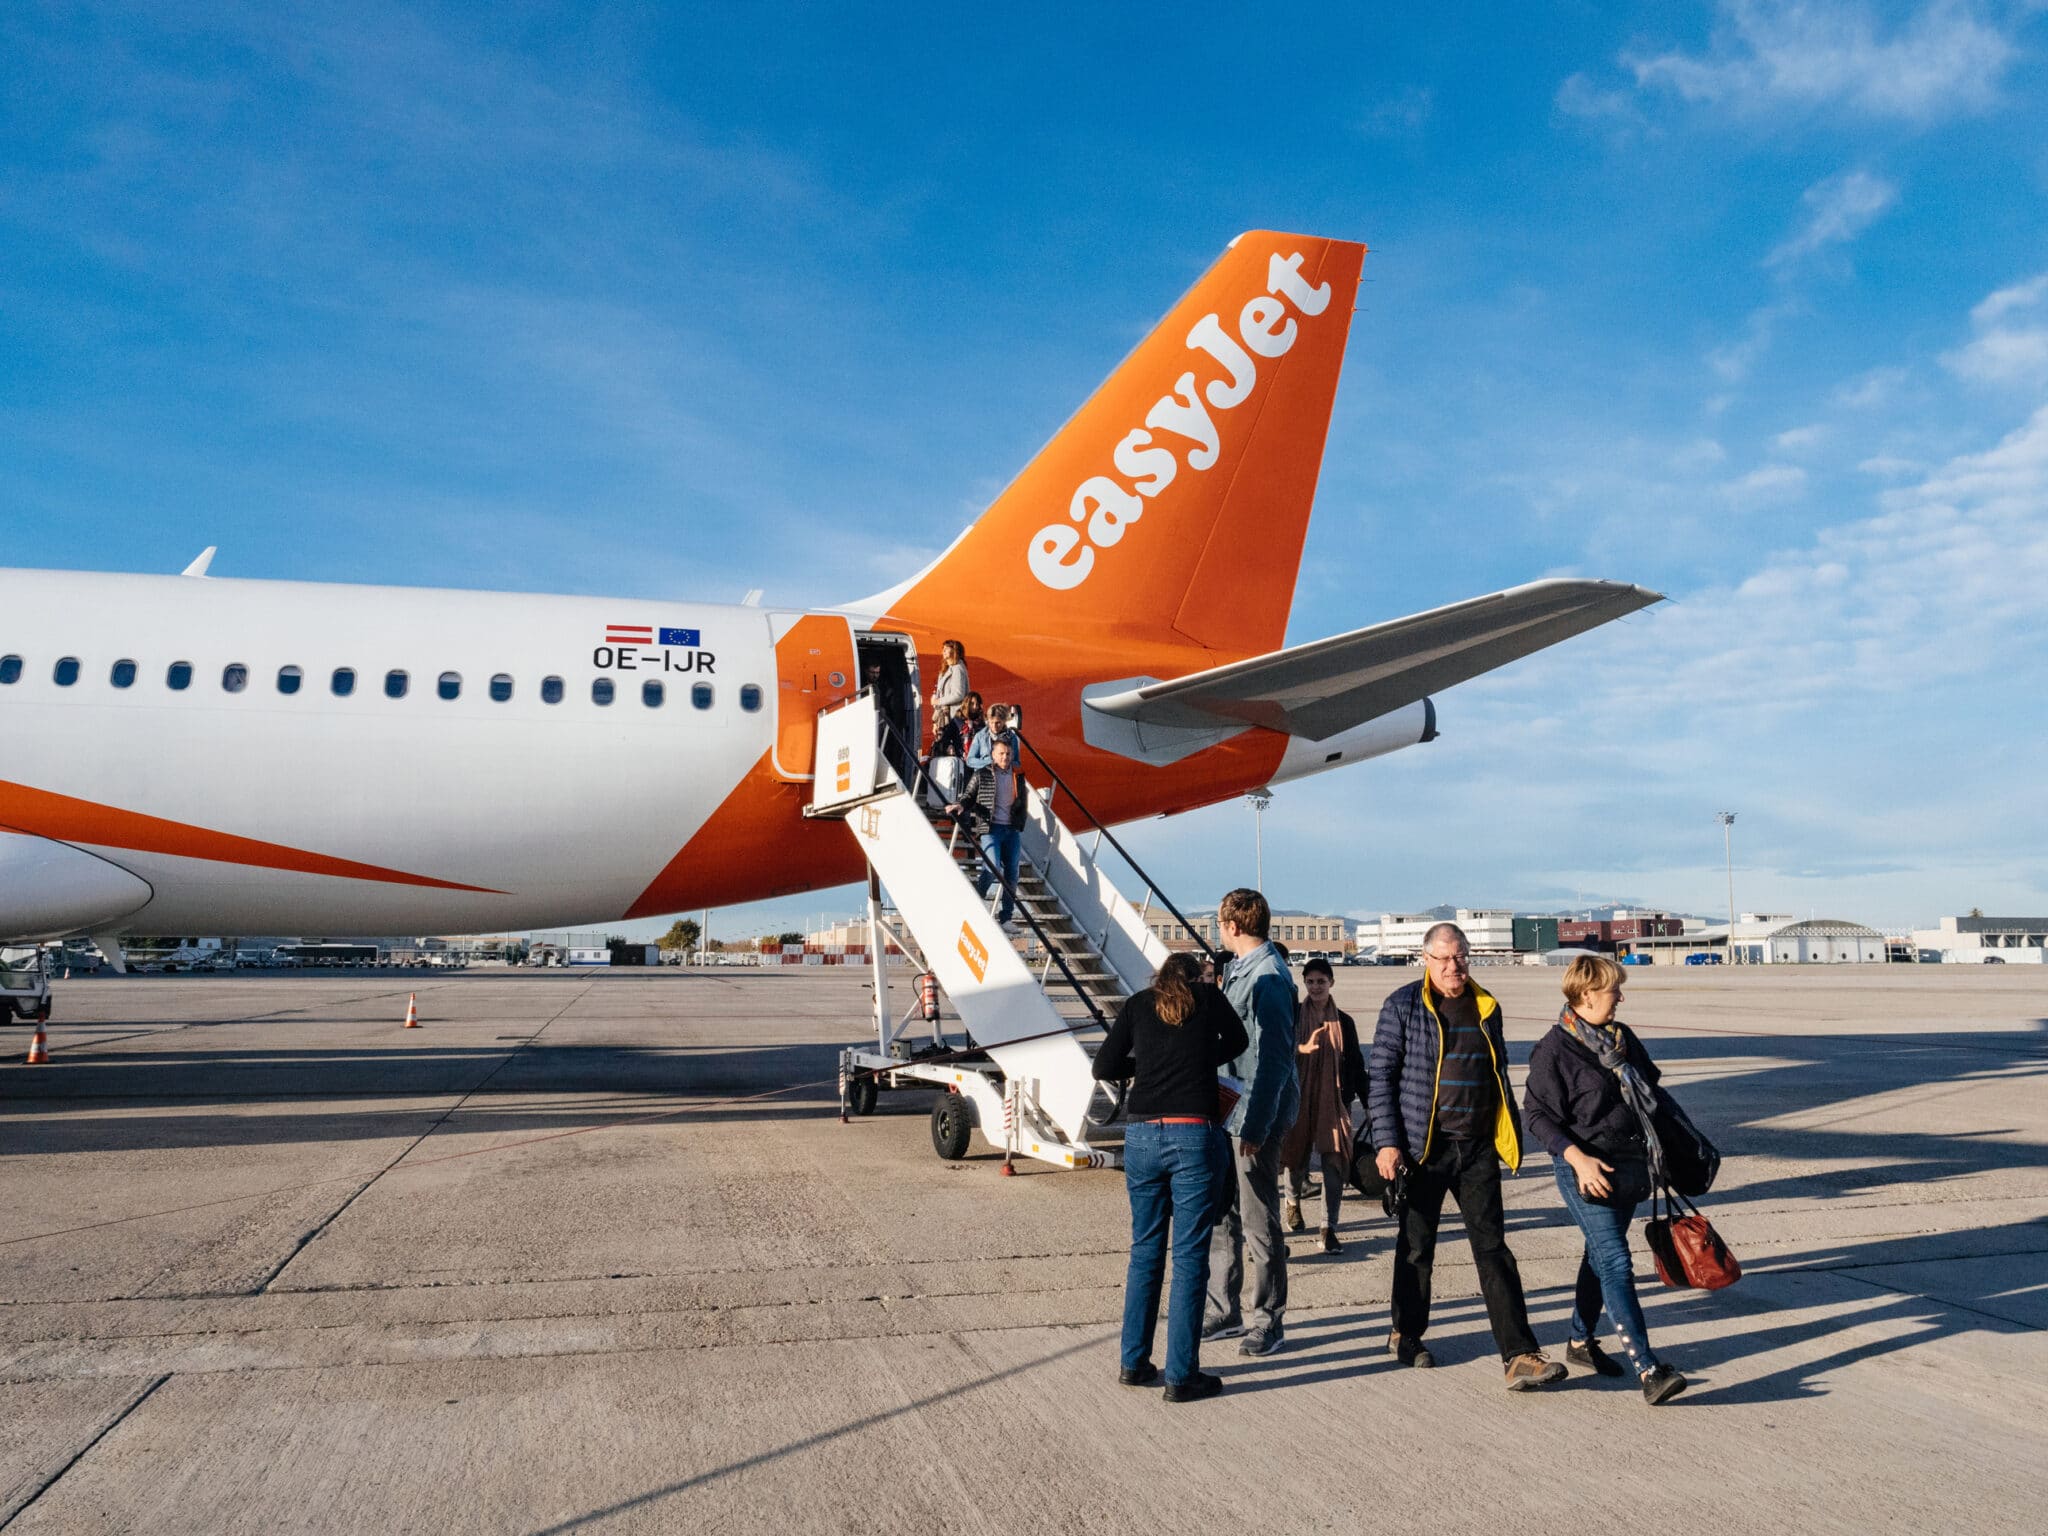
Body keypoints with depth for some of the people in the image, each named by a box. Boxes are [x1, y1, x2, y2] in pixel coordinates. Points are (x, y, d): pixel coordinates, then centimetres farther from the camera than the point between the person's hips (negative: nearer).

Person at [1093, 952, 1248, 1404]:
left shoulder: (1138, 1006, 9)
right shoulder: (1209, 998, 6)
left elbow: (1104, 1068, 7)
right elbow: (1237, 1041, 22)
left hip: (1141, 1136, 3)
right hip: (1196, 1136, -3)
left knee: (1145, 1251, 15)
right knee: (1189, 1257, 4)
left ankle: (1134, 1363, 23)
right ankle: (1181, 1376, 9)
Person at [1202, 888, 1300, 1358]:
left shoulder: (1269, 978, -18)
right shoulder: (1236, 969, 11)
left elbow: (1273, 1059, -20)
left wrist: (1255, 1125, -21)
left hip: (1256, 1112, -9)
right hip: (1227, 1108, 9)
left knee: (1259, 1222, 1)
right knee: (1222, 1214, 15)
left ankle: (1269, 1321, 15)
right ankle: (1225, 1312, 26)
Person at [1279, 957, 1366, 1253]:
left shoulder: (1343, 1021, 6)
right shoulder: (1293, 1016, 1)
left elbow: (1356, 1064, 11)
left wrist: (1368, 1102, 10)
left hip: (1335, 1100, 1)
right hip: (1299, 1099, -1)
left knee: (1334, 1162, -6)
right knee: (1297, 1155, 10)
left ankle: (1328, 1229, -2)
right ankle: (1293, 1202, 41)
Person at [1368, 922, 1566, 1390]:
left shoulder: (1486, 1008, 9)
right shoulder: (1403, 1007, -5)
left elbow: (1499, 1075, 17)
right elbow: (1380, 1076, -6)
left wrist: (1510, 1137, 15)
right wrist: (1387, 1142, -12)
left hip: (1478, 1147, 3)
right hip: (1424, 1146, -3)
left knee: (1493, 1249, 1)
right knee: (1417, 1245, 10)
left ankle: (1519, 1356, -1)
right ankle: (1407, 1333, 29)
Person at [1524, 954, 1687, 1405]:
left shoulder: (1623, 1038, 10)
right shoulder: (1554, 1049, -13)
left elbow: (1651, 1090, 23)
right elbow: (1538, 1114, -14)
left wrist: (1662, 1150, 20)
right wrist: (1578, 1157, -25)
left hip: (1630, 1164, 8)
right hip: (1587, 1169, -8)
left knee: (1601, 1255, 19)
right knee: (1615, 1263, -12)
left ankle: (1581, 1341, 35)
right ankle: (1649, 1371, -15)